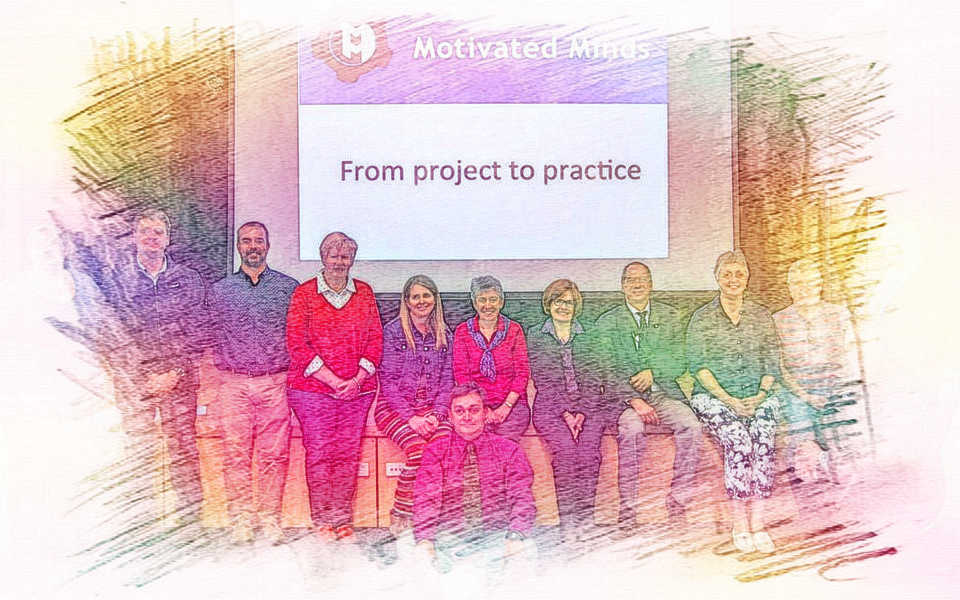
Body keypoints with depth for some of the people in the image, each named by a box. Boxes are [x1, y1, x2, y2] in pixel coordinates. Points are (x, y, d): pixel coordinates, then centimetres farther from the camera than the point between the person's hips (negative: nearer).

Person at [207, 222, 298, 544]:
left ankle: (270, 518, 10)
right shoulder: (219, 290, 10)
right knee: (236, 452, 1)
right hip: (233, 384, 1)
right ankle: (241, 519, 11)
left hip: (275, 383, -1)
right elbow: (209, 336, 14)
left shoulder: (289, 287, 7)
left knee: (274, 453, 0)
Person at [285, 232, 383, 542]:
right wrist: (333, 381, -12)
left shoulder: (364, 293, 11)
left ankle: (343, 520, 13)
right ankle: (323, 521, 11)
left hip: (357, 389, 2)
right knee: (319, 454, 0)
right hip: (312, 389, -2)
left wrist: (357, 380, -7)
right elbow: (297, 344, -5)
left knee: (348, 454, 4)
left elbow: (375, 340, 7)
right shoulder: (304, 294, 2)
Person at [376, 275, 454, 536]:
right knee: (417, 449, -30)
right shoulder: (393, 331, -1)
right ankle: (400, 516, -14)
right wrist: (410, 417, -15)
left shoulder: (445, 335, 12)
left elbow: (447, 381, 11)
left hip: (431, 409, 3)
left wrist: (437, 415, -6)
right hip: (395, 407, -3)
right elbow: (388, 381, -5)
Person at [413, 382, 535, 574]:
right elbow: (425, 498, 0)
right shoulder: (435, 450, 12)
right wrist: (424, 541, -18)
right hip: (449, 540, 0)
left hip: (497, 538, 1)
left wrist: (516, 537, -18)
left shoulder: (508, 449, 12)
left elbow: (522, 497, 2)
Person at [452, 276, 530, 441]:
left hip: (512, 405, 0)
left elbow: (523, 372, 3)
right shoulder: (462, 331, 6)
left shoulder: (514, 329, 7)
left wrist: (506, 406, -8)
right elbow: (460, 374, 2)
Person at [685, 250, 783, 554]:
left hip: (758, 397, 2)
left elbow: (772, 362, 10)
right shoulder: (702, 318, 6)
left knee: (763, 438, -28)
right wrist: (728, 400, -13)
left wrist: (760, 396, -8)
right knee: (739, 439, -29)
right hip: (713, 397, -2)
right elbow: (698, 365, -3)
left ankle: (757, 522, -22)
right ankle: (739, 524, -19)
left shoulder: (762, 316, 15)